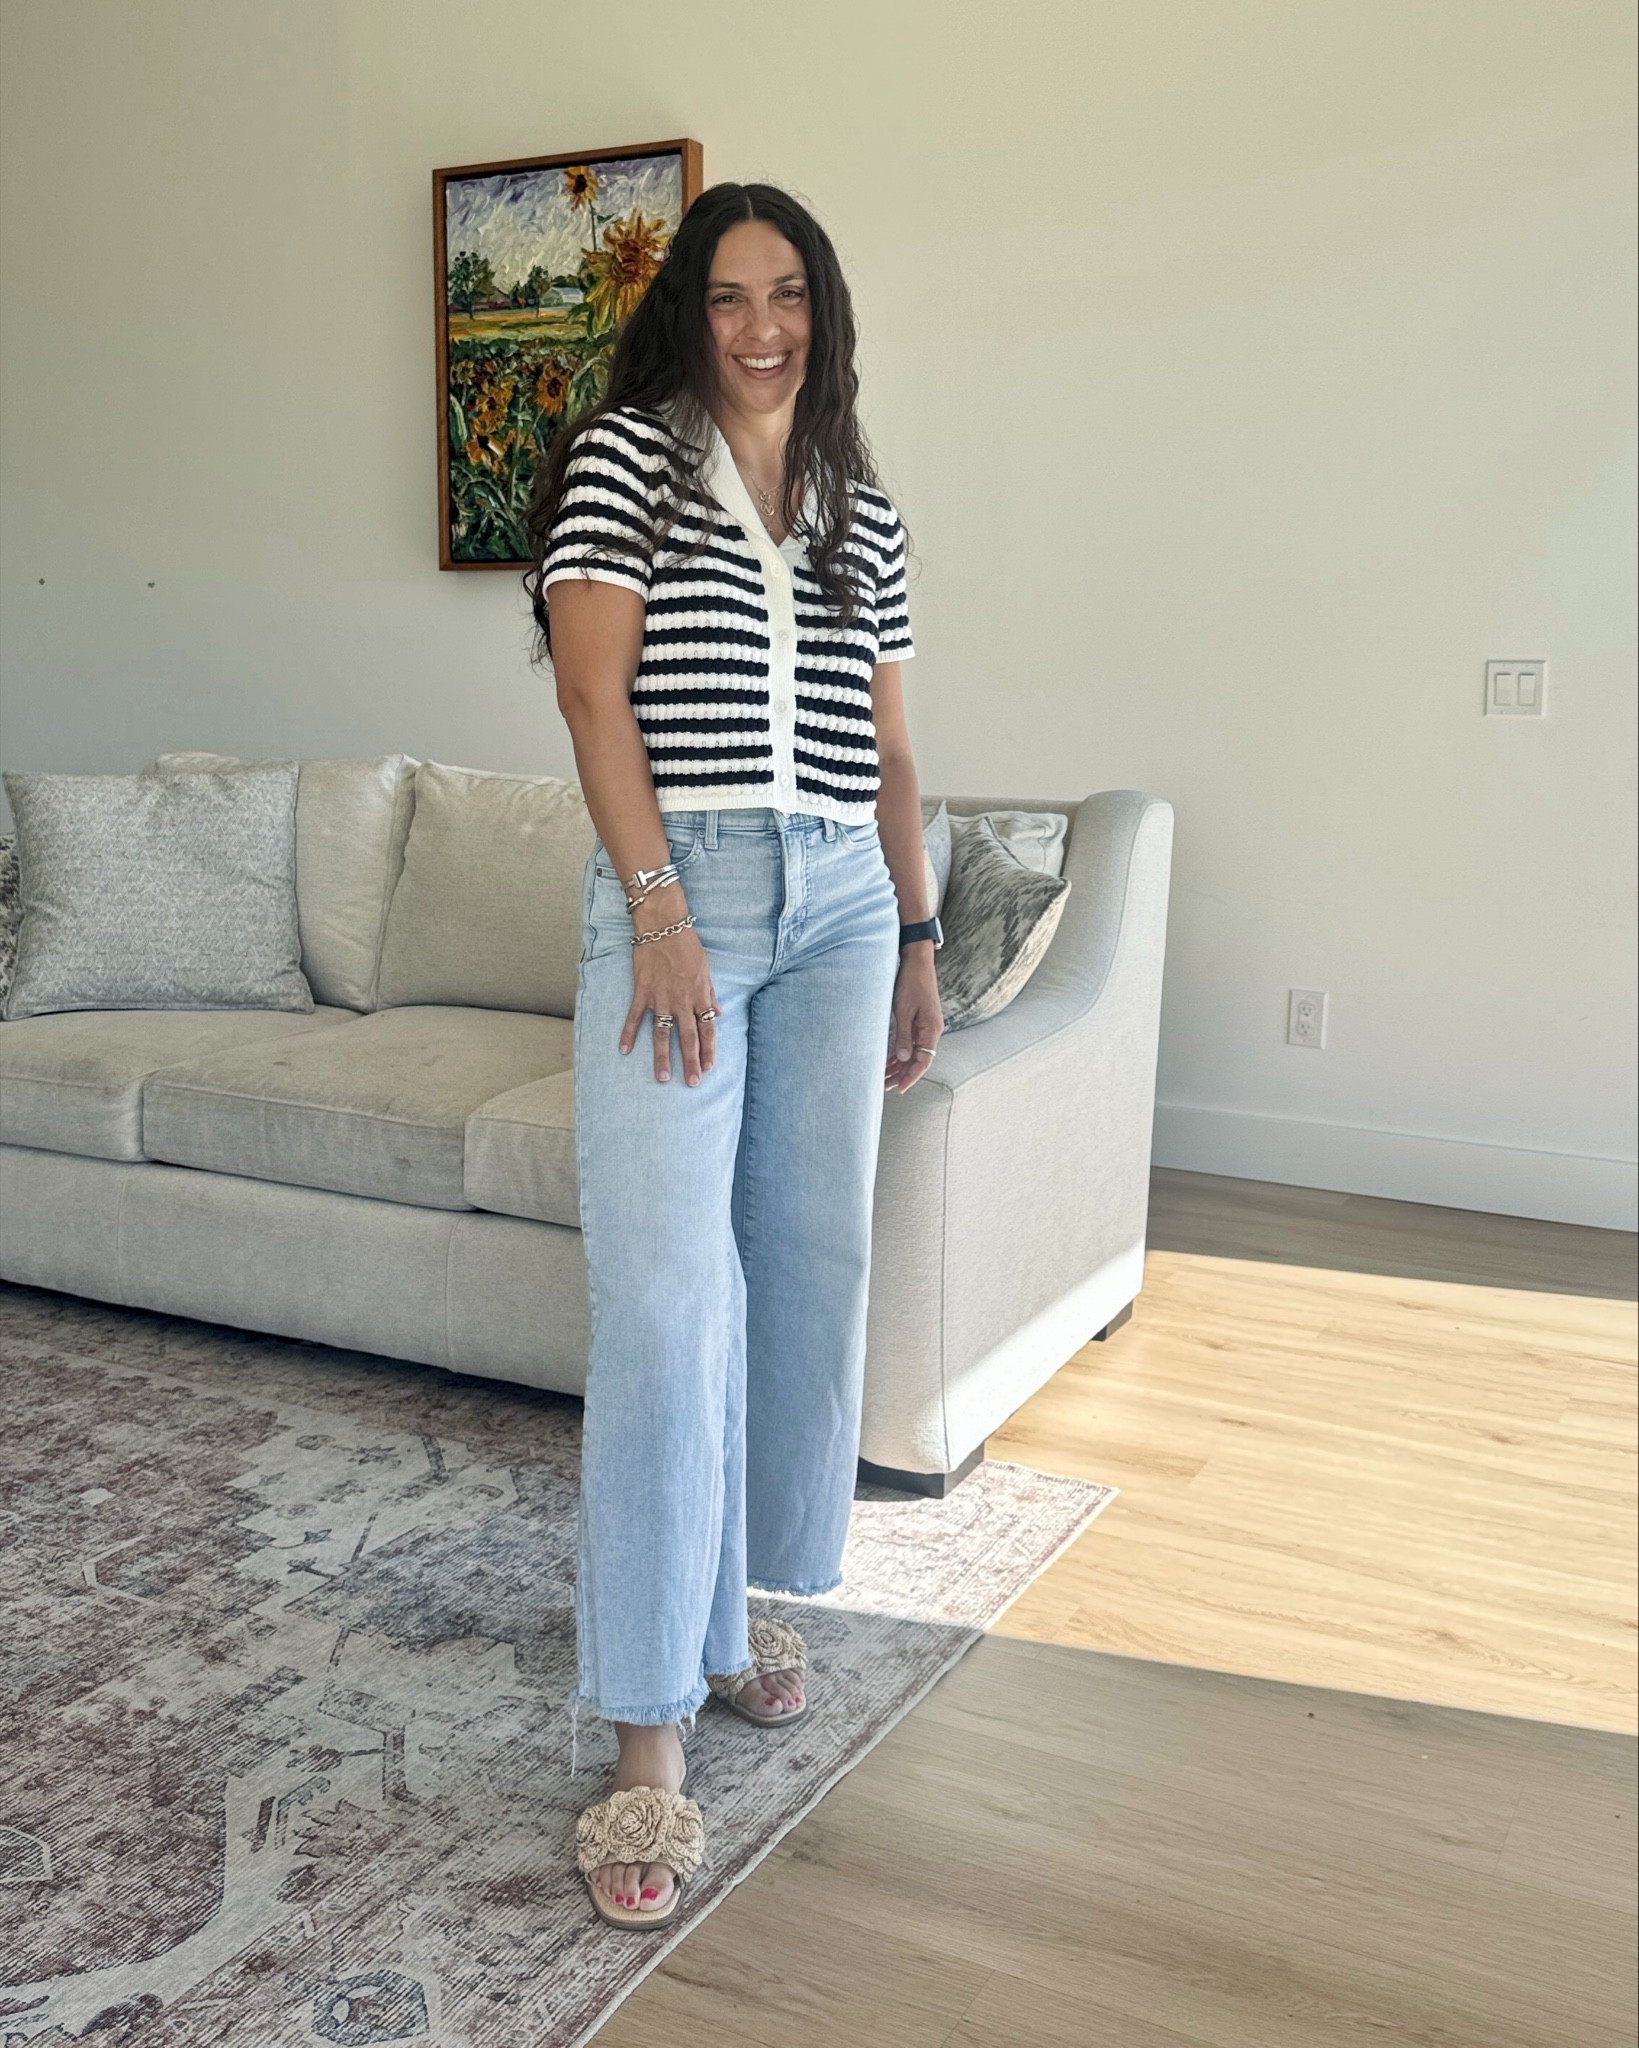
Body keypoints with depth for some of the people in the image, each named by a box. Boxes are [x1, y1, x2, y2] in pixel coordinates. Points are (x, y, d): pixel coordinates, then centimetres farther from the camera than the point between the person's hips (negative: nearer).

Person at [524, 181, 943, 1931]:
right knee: (667, 1302, -11)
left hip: (841, 901, 5)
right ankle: (649, 1736, -6)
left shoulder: (862, 511, 17)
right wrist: (660, 908, -16)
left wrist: (917, 940, 17)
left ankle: (735, 1603, 26)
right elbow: (596, 691, -7)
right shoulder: (622, 458, 4)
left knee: (812, 1268, 7)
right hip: (677, 888, -5)